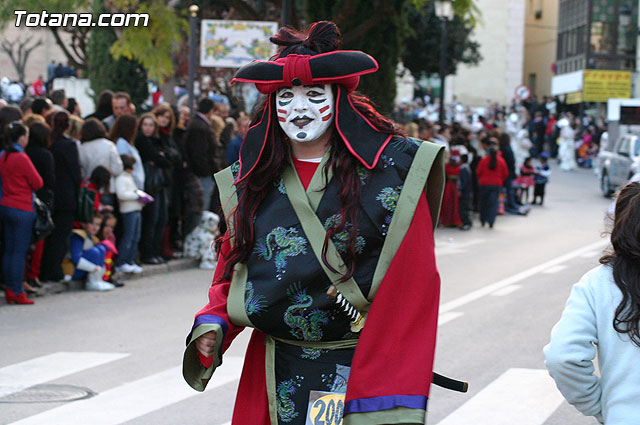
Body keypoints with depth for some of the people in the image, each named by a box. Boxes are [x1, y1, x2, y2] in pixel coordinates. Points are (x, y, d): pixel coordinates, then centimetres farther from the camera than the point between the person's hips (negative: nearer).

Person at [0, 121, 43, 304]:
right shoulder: (21, 158, -16)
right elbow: (38, 183, -9)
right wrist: (28, 186, 9)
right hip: (22, 209, -8)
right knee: (20, 251, -4)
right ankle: (17, 292, -2)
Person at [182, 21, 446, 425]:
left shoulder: (391, 167, -8)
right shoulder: (249, 180, 6)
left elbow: (414, 279, -12)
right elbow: (233, 265, 15)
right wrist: (213, 323, -6)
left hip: (364, 362, -3)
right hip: (276, 374, 4)